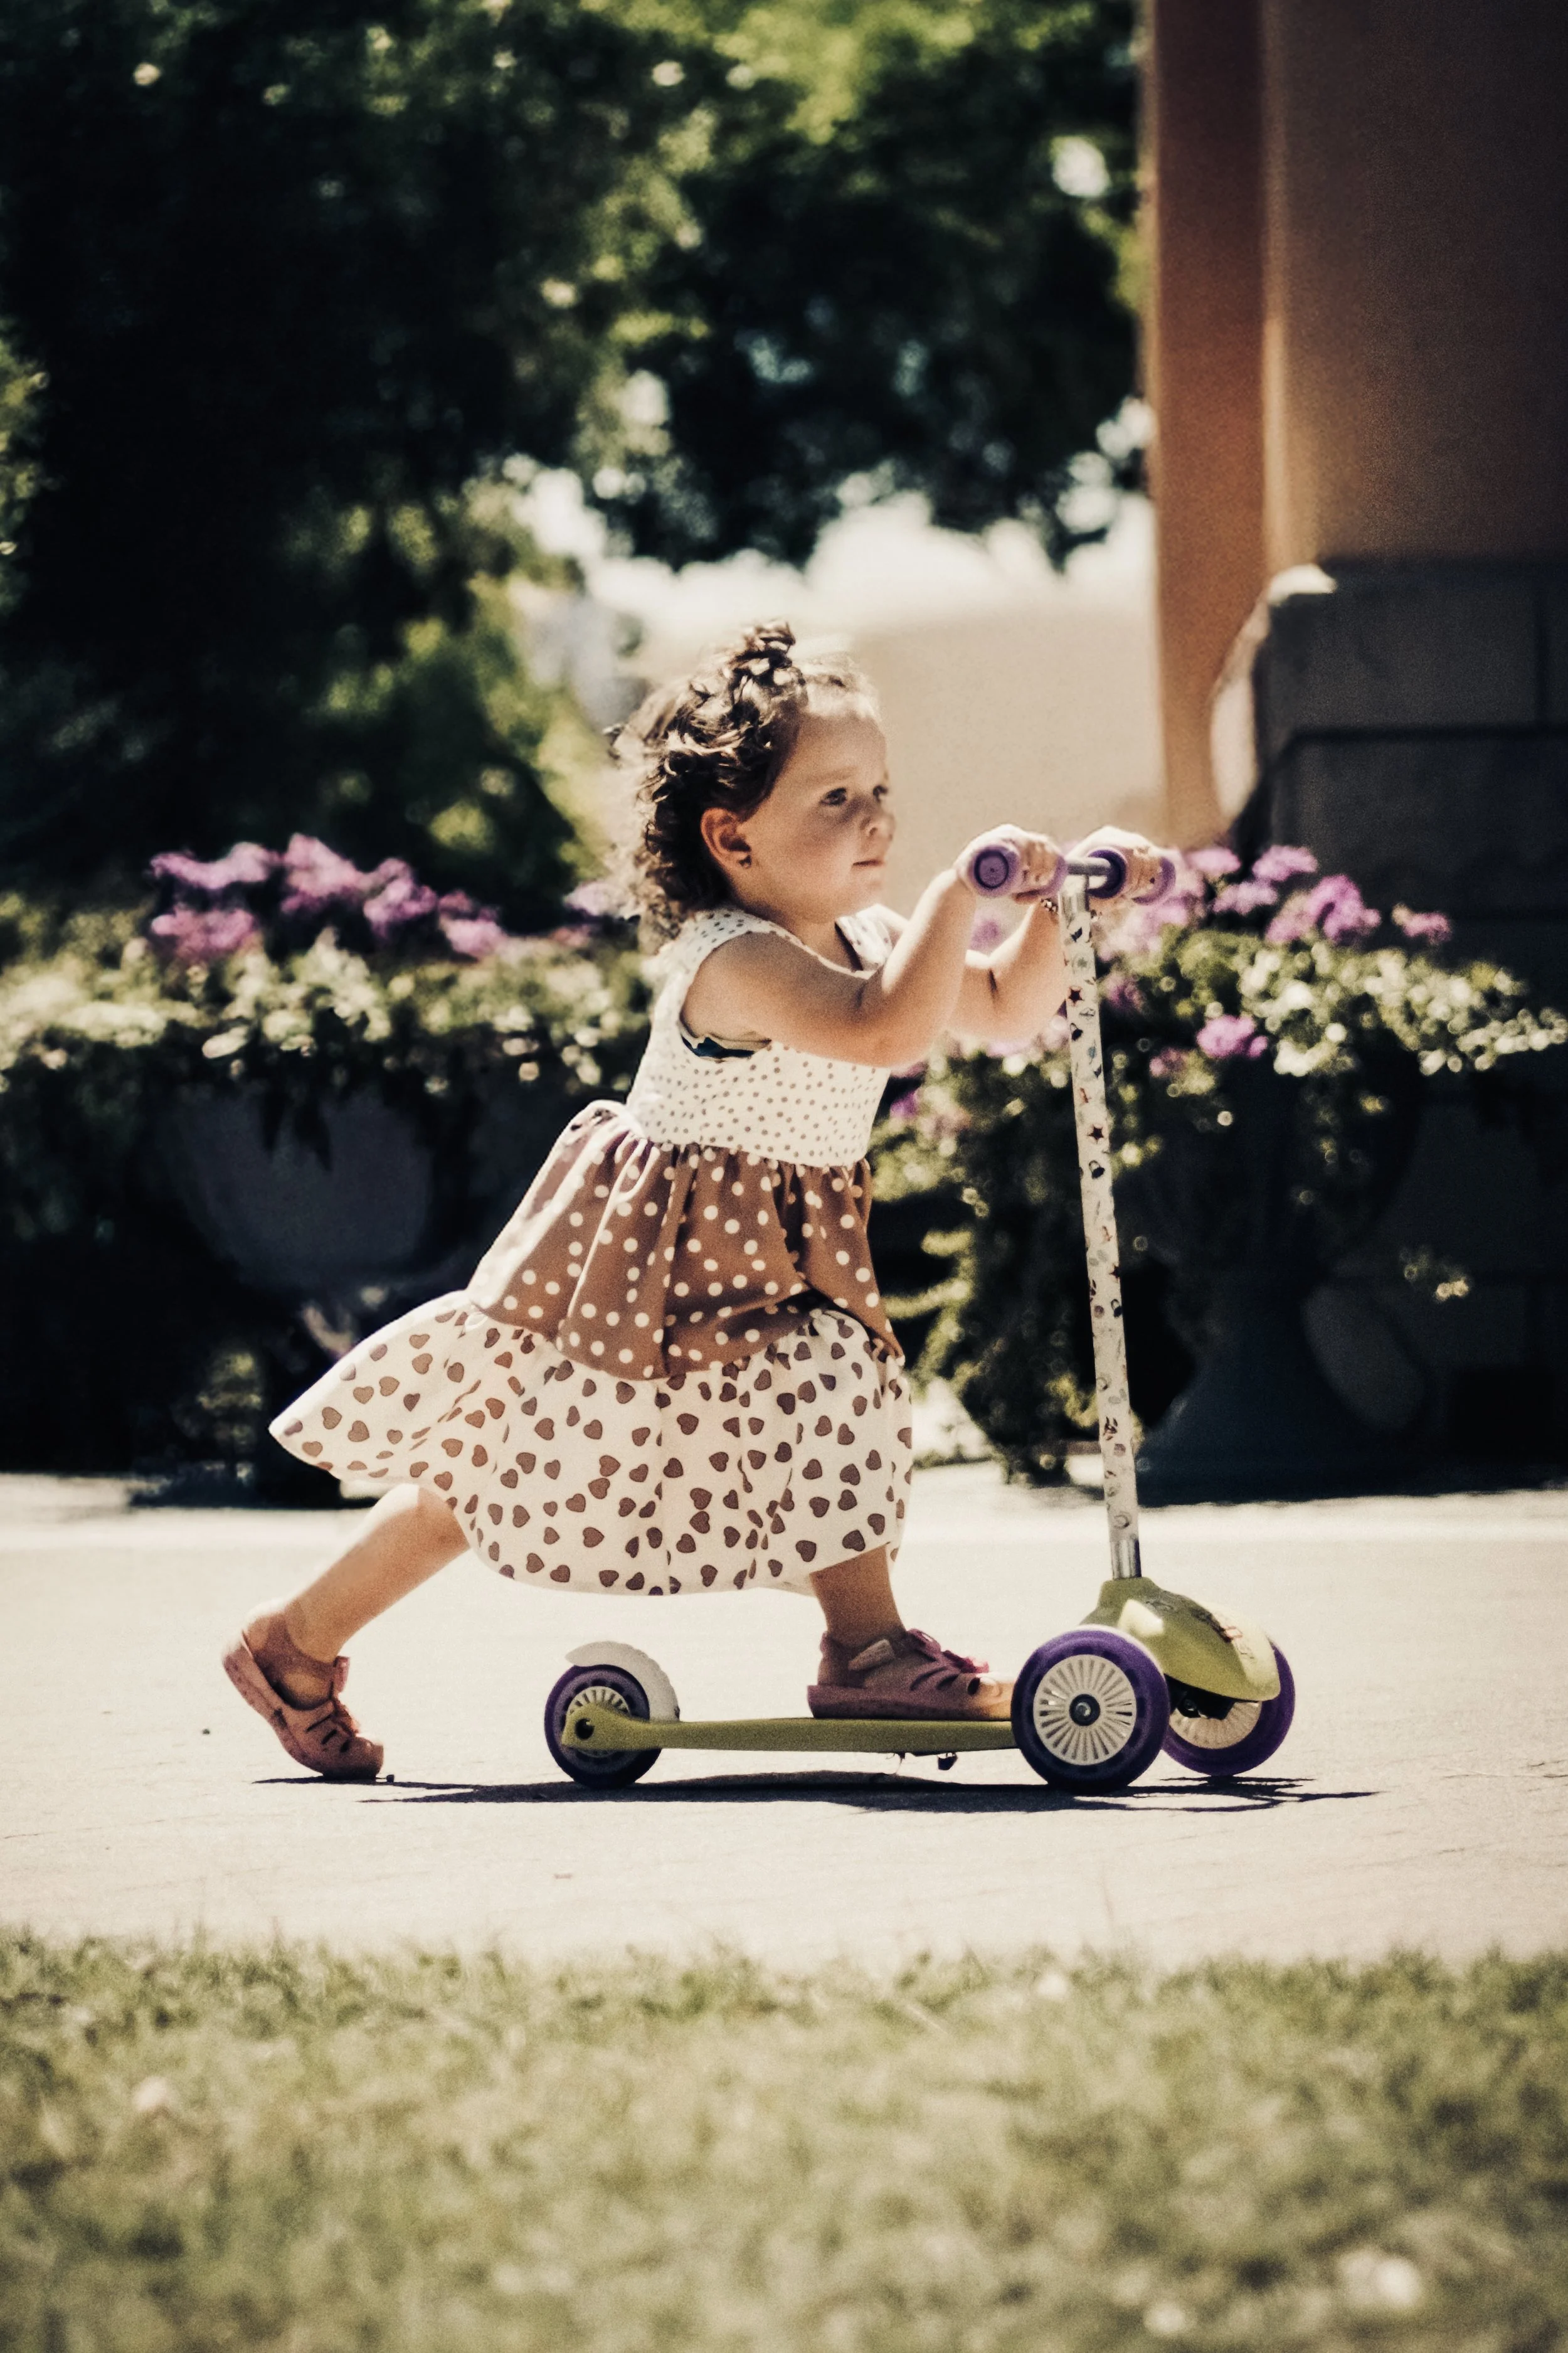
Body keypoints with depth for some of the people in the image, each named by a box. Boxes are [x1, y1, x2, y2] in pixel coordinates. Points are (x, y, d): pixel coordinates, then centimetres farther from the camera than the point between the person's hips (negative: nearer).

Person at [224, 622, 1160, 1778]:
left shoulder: (867, 937, 1)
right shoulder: (732, 962, -29)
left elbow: (1009, 1008, 10)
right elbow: (887, 1031, -44)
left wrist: (1057, 902, -6)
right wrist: (966, 883, -41)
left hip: (775, 1261, 9)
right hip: (640, 1266, -9)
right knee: (501, 1471, -1)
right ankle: (296, 1646, 13)